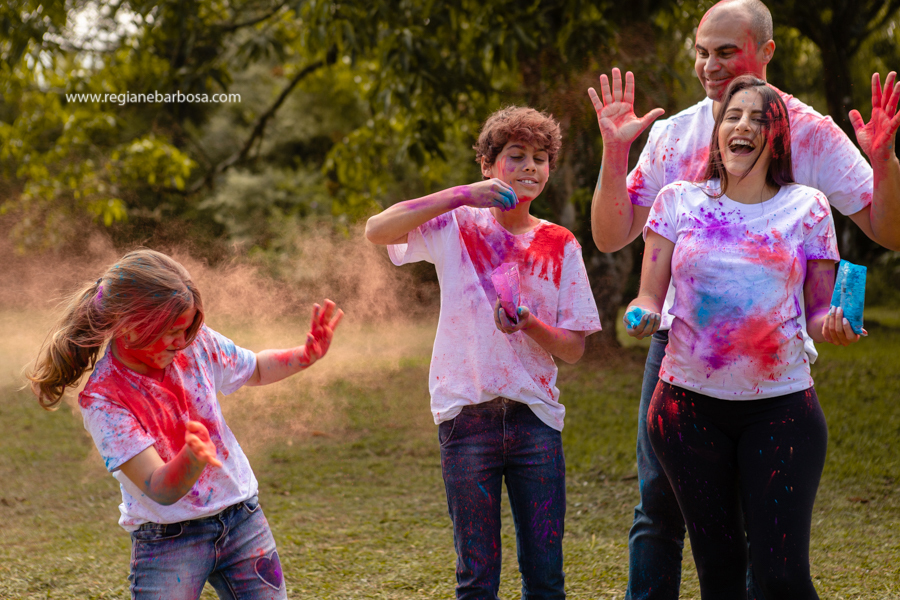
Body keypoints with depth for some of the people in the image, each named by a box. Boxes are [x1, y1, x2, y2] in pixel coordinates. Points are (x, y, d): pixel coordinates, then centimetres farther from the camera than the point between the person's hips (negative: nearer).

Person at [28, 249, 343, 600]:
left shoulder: (195, 344, -6)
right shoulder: (103, 400, -20)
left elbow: (256, 370, 15)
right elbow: (161, 490, -28)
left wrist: (307, 355, -3)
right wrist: (193, 458, -48)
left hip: (242, 518, 4)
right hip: (167, 540, -4)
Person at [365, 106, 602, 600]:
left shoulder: (559, 246, 7)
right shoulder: (457, 226, 2)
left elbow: (574, 348, 5)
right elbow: (376, 230, -14)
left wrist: (527, 323, -16)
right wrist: (462, 196, -20)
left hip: (536, 415, 2)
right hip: (468, 415, -2)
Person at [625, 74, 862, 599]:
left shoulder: (806, 207, 5)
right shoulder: (679, 201, 6)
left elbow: (819, 312, 7)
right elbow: (650, 298, 7)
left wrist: (835, 325, -15)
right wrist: (642, 316, -15)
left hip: (781, 406, -1)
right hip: (691, 406, 1)